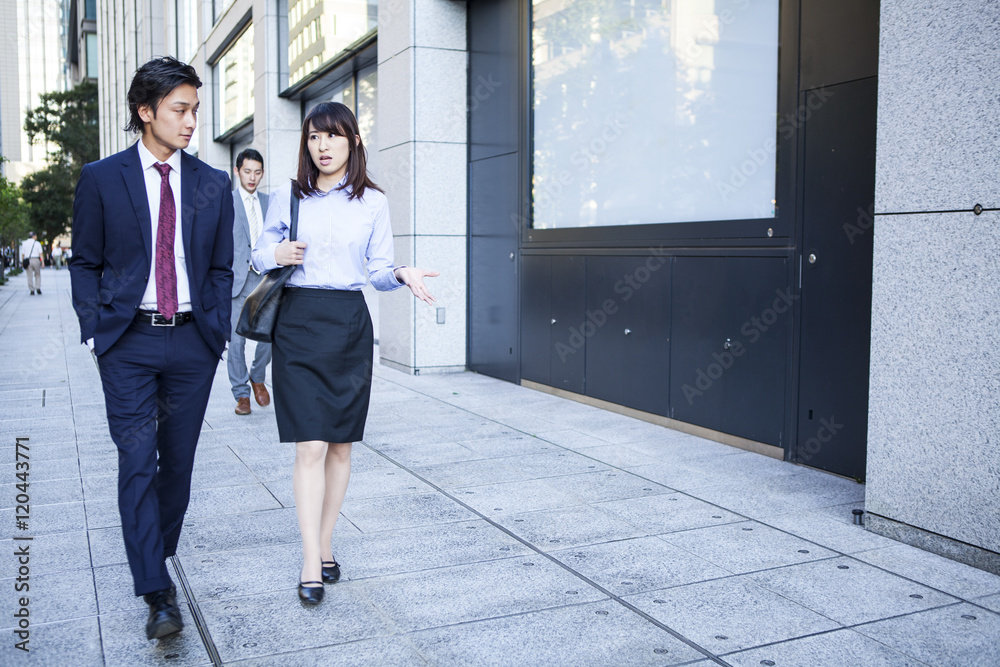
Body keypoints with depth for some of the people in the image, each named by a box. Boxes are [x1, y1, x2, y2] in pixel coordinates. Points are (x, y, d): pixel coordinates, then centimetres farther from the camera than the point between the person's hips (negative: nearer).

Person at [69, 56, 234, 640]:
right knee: (138, 462, -6)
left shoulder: (213, 185, 7)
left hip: (193, 341, 2)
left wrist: (218, 334, 4)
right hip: (129, 340, -2)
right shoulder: (102, 179, 2)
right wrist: (94, 329, -2)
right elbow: (86, 264, 6)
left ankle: (158, 558, 30)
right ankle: (159, 594, -4)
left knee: (178, 461, 9)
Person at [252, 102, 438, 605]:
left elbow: (379, 269, 7)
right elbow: (259, 255, 12)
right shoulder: (287, 197, 5)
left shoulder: (372, 203, 6)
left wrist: (402, 275, -14)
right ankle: (311, 564, -2)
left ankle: (325, 545, 23)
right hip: (299, 322, -1)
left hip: (350, 323, 1)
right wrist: (278, 255, -10)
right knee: (310, 446, -8)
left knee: (340, 444, 7)